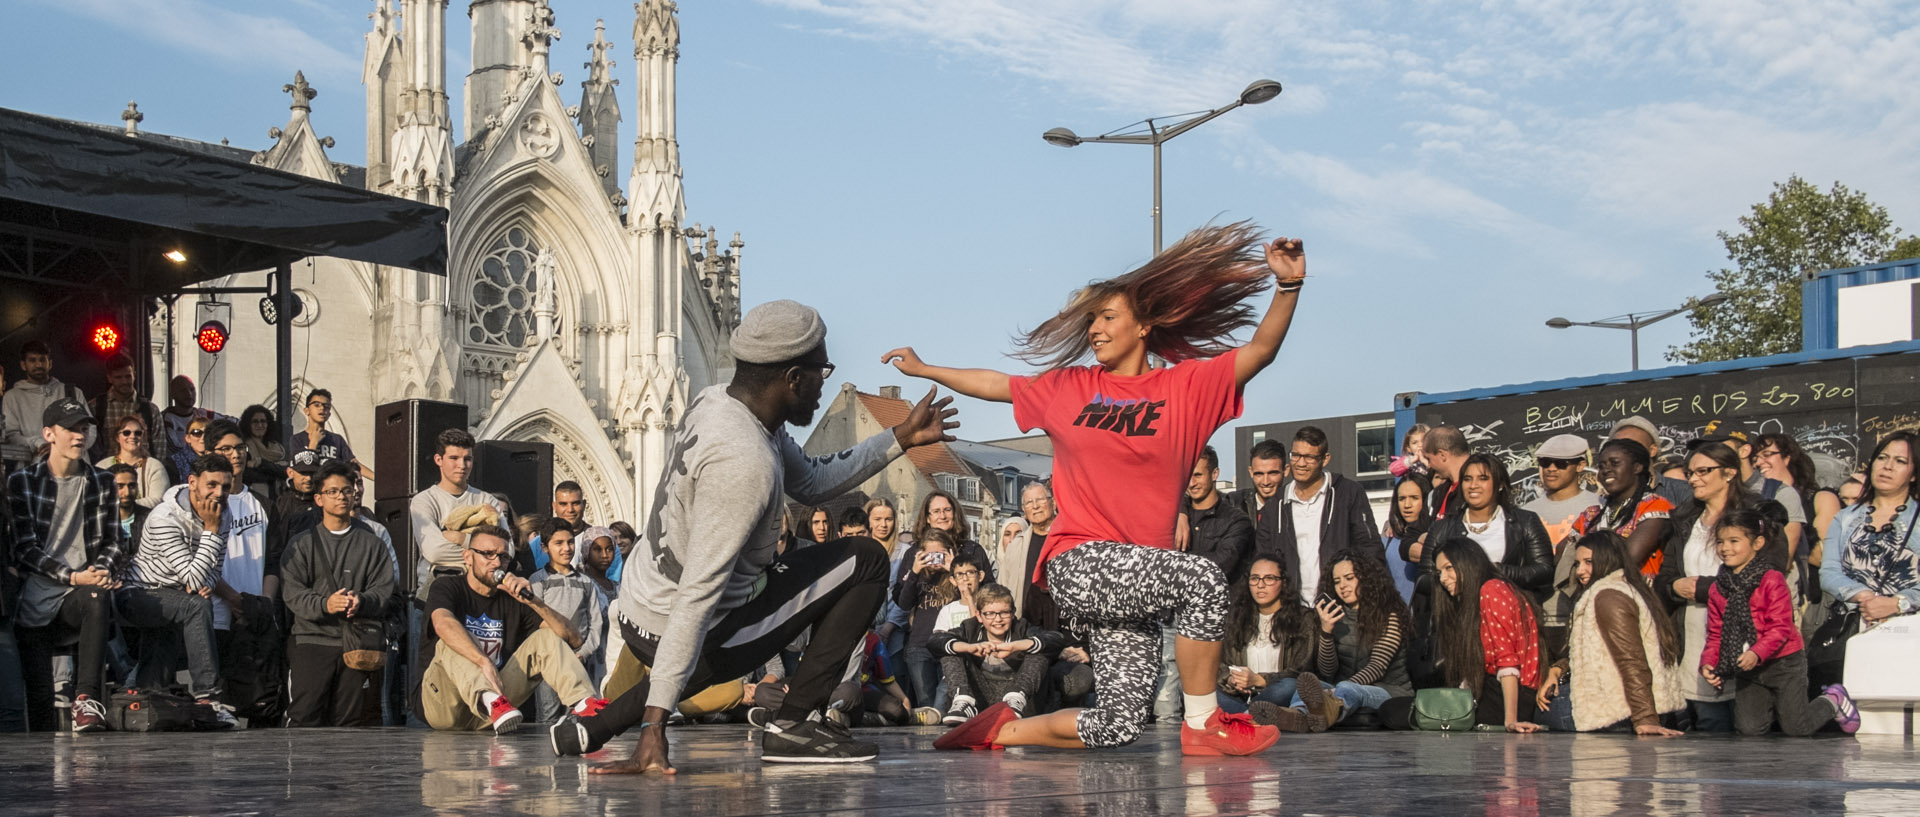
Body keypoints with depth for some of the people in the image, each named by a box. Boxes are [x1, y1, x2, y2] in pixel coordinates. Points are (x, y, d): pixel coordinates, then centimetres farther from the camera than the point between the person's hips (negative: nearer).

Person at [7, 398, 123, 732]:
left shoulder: (102, 482, 12)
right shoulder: (22, 482, 3)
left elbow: (115, 542, 11)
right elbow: (25, 548, -5)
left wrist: (102, 572, -12)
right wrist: (72, 576, -19)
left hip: (79, 598, 1)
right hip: (34, 605, -1)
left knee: (98, 598, -37)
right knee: (39, 696, -13)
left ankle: (87, 699, -38)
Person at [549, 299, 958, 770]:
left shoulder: (718, 403, 0)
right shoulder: (744, 461, -29)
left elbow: (812, 482, 16)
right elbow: (698, 593, -32)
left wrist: (901, 439, 13)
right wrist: (655, 724, -33)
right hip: (686, 636, -9)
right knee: (864, 563, -4)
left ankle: (592, 726, 33)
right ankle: (792, 726, -3)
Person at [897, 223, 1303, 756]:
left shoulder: (1188, 385, 9)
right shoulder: (1069, 387, 13)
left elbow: (1261, 350, 1)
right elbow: (996, 385, 27)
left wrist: (1289, 286, -13)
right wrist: (924, 370, 34)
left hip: (1134, 581, 2)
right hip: (1080, 563, -2)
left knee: (1118, 726, -3)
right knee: (1203, 579, -28)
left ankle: (1002, 730, 17)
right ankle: (1203, 724, -16)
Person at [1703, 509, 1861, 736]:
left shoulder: (1771, 579, -13)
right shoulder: (1717, 589, 3)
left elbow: (1781, 628, -18)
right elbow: (1716, 634, 5)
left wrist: (1757, 653, -33)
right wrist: (1708, 663, -13)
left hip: (1783, 664, -5)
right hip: (1748, 669, 5)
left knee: (1796, 729, -3)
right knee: (1749, 728, -5)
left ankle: (1832, 701, 27)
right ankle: (1770, 704, 28)